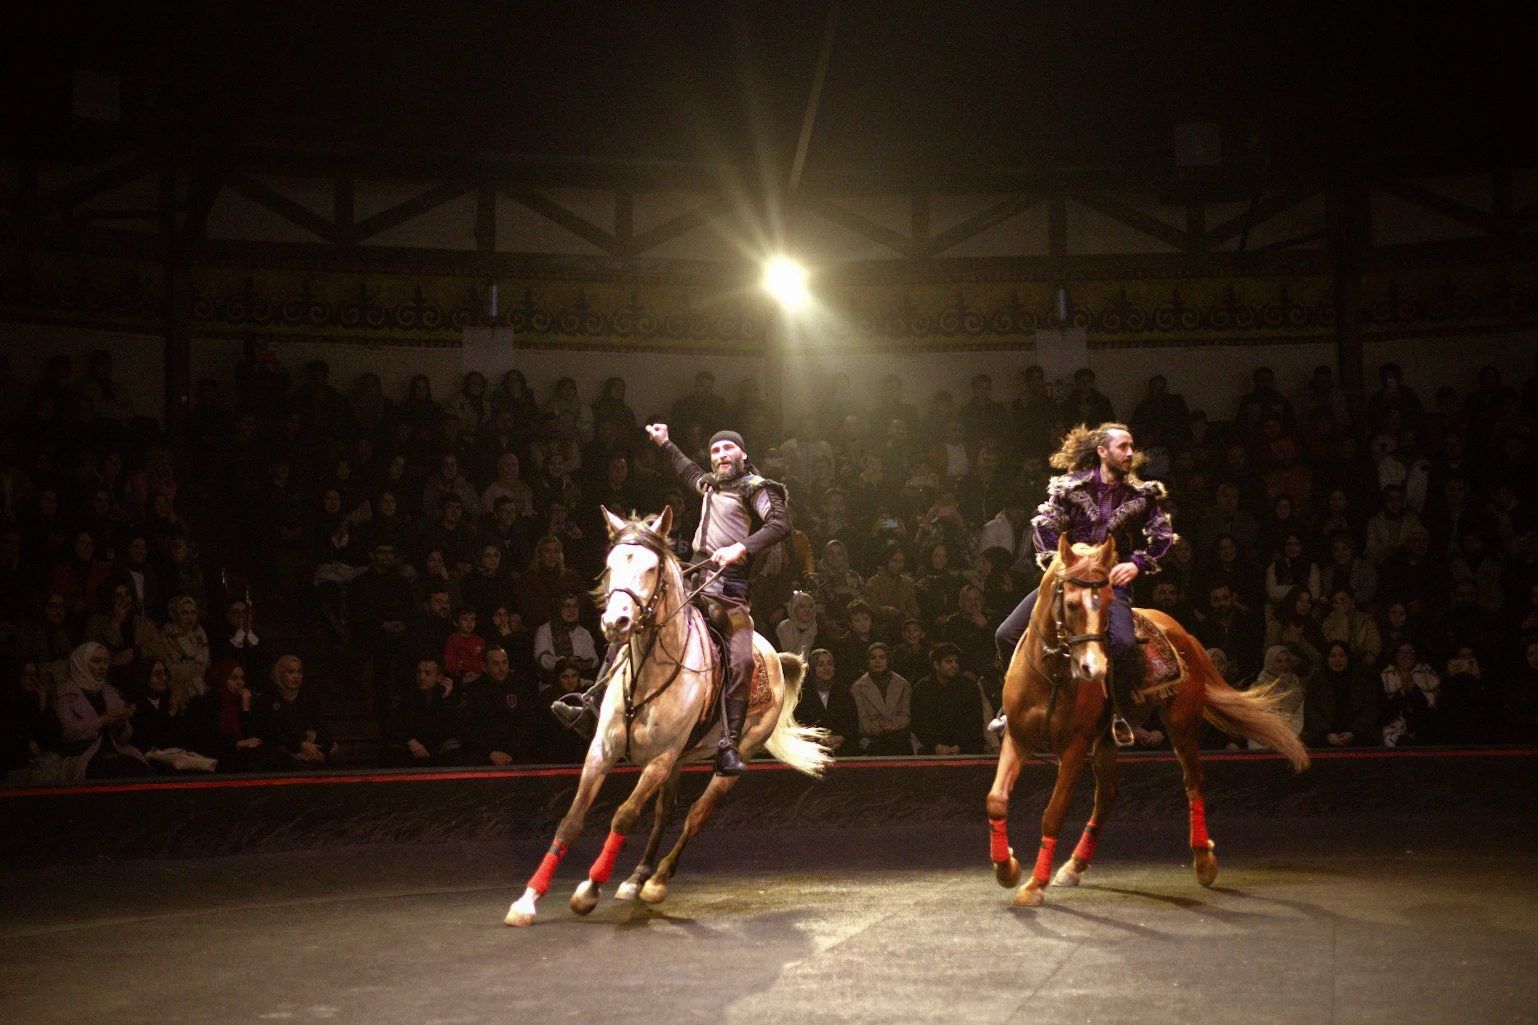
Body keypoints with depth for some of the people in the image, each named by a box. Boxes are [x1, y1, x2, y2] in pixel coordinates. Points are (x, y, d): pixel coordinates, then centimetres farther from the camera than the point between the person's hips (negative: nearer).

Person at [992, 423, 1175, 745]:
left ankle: (1116, 711, -7)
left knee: (1123, 643, -31)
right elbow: (1044, 525, 2)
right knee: (1007, 634, -9)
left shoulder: (1140, 494, 4)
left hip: (1112, 580, -1)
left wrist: (1137, 563, -5)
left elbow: (1163, 535, 8)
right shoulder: (1072, 486, 1)